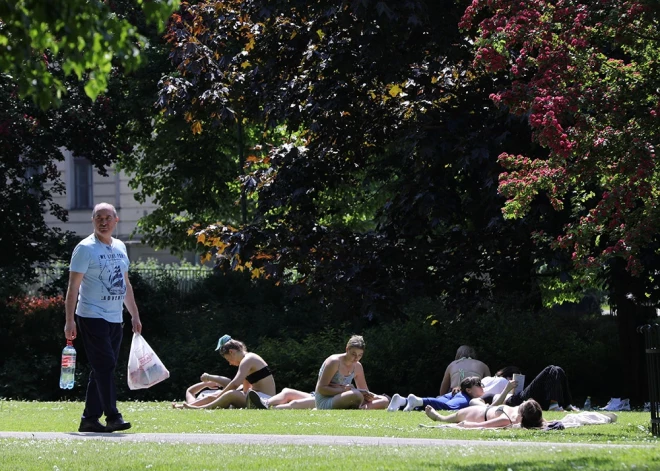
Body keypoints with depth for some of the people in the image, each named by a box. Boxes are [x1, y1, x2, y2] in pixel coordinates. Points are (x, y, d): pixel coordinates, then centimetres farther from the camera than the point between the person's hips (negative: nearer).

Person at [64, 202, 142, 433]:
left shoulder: (120, 248, 15)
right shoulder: (86, 248, -7)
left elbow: (126, 284, 23)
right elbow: (73, 286, -10)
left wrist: (135, 315, 20)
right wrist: (69, 320, -16)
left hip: (115, 319, 7)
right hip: (92, 317, -7)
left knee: (102, 369, 7)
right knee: (105, 366, -14)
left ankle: (89, 419, 12)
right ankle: (112, 417, -16)